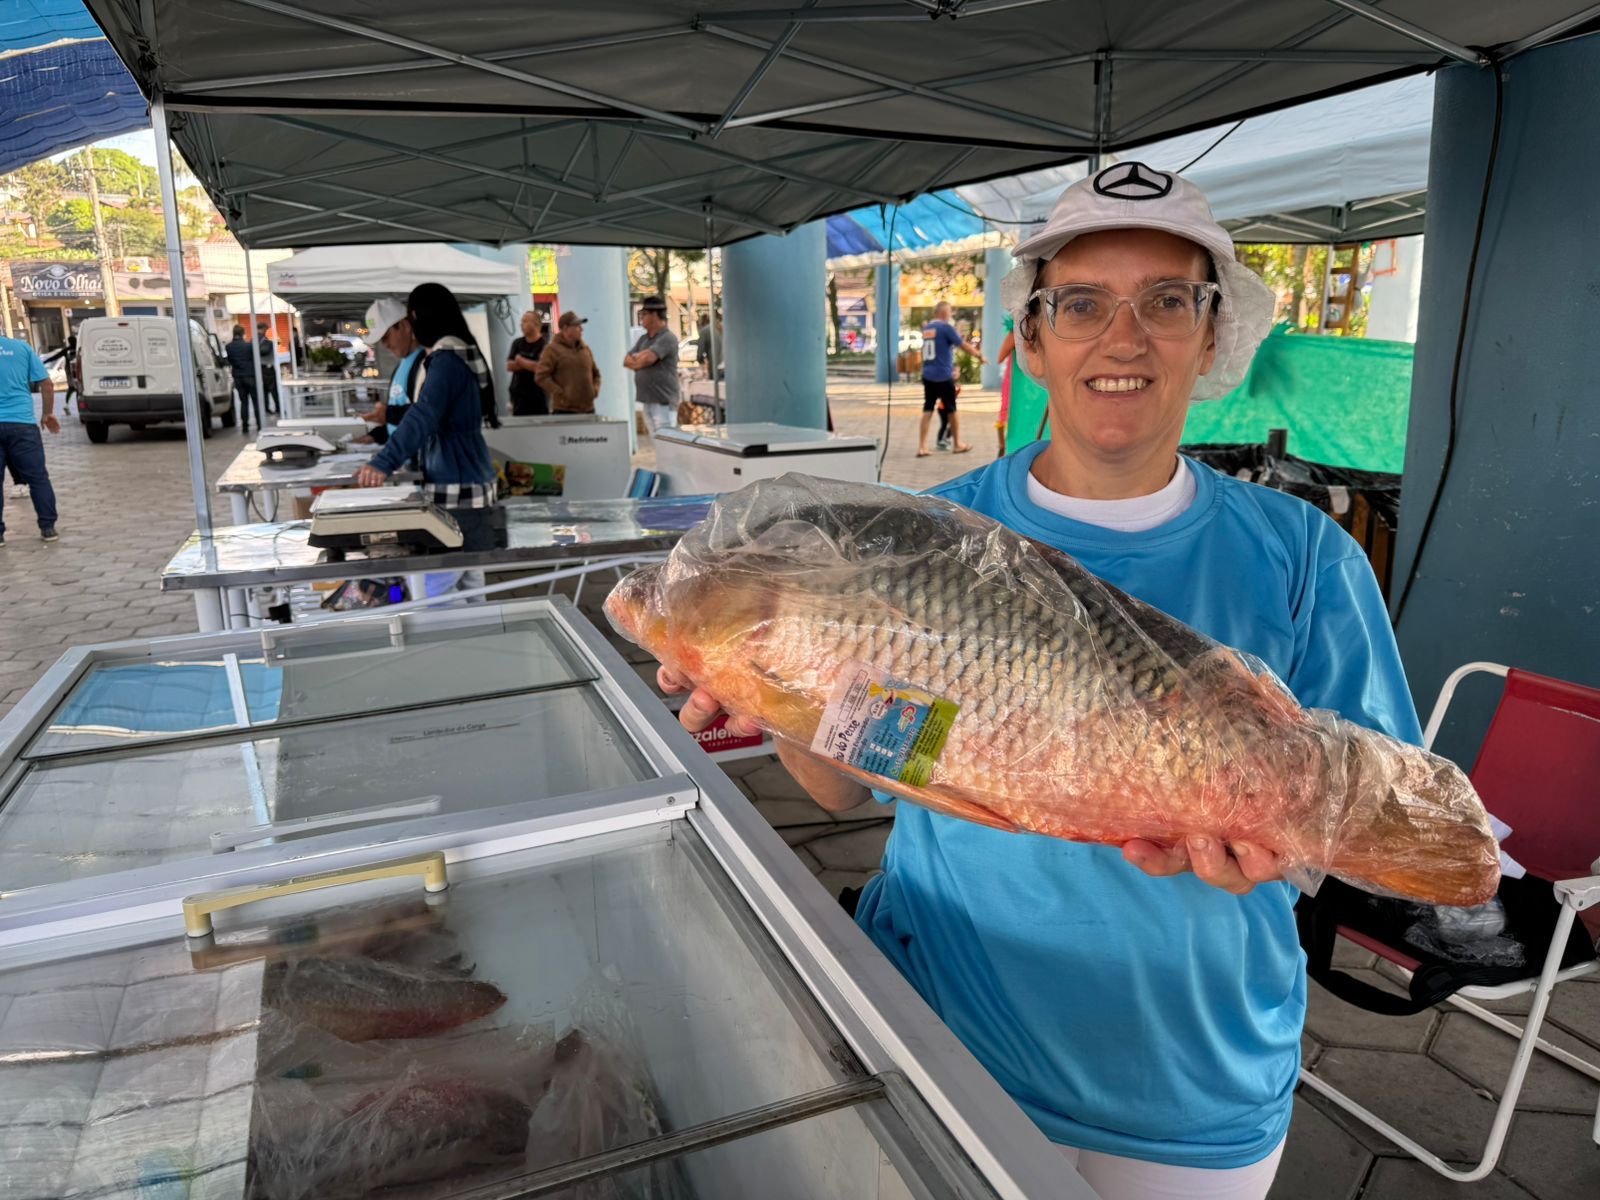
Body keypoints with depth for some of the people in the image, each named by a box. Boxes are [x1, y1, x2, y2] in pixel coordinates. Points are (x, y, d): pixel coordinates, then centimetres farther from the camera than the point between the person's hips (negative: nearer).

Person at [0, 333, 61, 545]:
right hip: (22, 423, 0)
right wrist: (47, 414, 15)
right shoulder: (21, 347, 3)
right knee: (38, 477, 7)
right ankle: (48, 527, 6)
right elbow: (46, 384, 3)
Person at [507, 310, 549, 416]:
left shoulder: (544, 344, -9)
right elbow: (509, 366, 1)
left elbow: (539, 367, -19)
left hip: (538, 395, -5)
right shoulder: (517, 343, 10)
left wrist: (520, 361, -3)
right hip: (518, 394, 5)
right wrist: (529, 364, -13)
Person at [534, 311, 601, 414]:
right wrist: (561, 394, -15)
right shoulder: (552, 349, -3)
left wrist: (595, 389, 7)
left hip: (588, 409, 6)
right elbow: (541, 376, -10)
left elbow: (595, 373, 27)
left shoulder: (585, 348, 16)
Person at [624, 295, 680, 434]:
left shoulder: (668, 338, -10)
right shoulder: (643, 339, 17)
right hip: (647, 401, 8)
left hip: (663, 403, -8)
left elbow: (647, 359, -19)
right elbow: (626, 360, 14)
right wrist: (640, 359, -6)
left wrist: (636, 358, 4)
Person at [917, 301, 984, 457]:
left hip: (927, 375, 5)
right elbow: (964, 345, -5)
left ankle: (922, 447, -5)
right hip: (943, 376, -5)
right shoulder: (946, 327, -10)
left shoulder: (926, 328, 10)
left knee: (927, 410, 3)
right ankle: (958, 444, 23)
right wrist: (980, 355, 8)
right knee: (951, 410, 9)